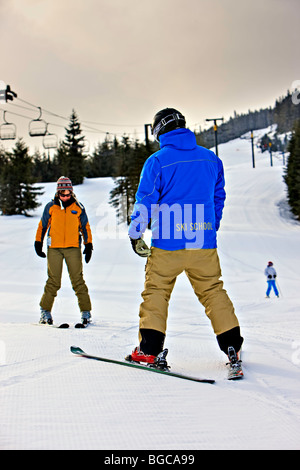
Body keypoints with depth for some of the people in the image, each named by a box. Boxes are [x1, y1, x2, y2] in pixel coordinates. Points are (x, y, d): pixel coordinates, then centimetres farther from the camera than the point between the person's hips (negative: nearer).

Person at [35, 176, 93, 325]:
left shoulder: (78, 207, 7)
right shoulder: (51, 207, 7)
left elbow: (85, 227, 13)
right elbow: (42, 225, 15)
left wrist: (88, 245, 7)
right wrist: (38, 243, 11)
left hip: (73, 248, 0)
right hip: (54, 248, 0)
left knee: (78, 280, -4)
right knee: (53, 281, -1)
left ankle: (86, 312, 2)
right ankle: (45, 311, 13)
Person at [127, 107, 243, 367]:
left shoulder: (157, 161, -6)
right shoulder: (212, 159, 8)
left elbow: (145, 201, -7)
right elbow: (218, 198, 16)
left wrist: (135, 235, 3)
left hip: (167, 243, -3)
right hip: (204, 243, 3)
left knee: (156, 291, 6)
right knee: (213, 290, 12)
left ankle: (150, 349, 3)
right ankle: (232, 344, 10)